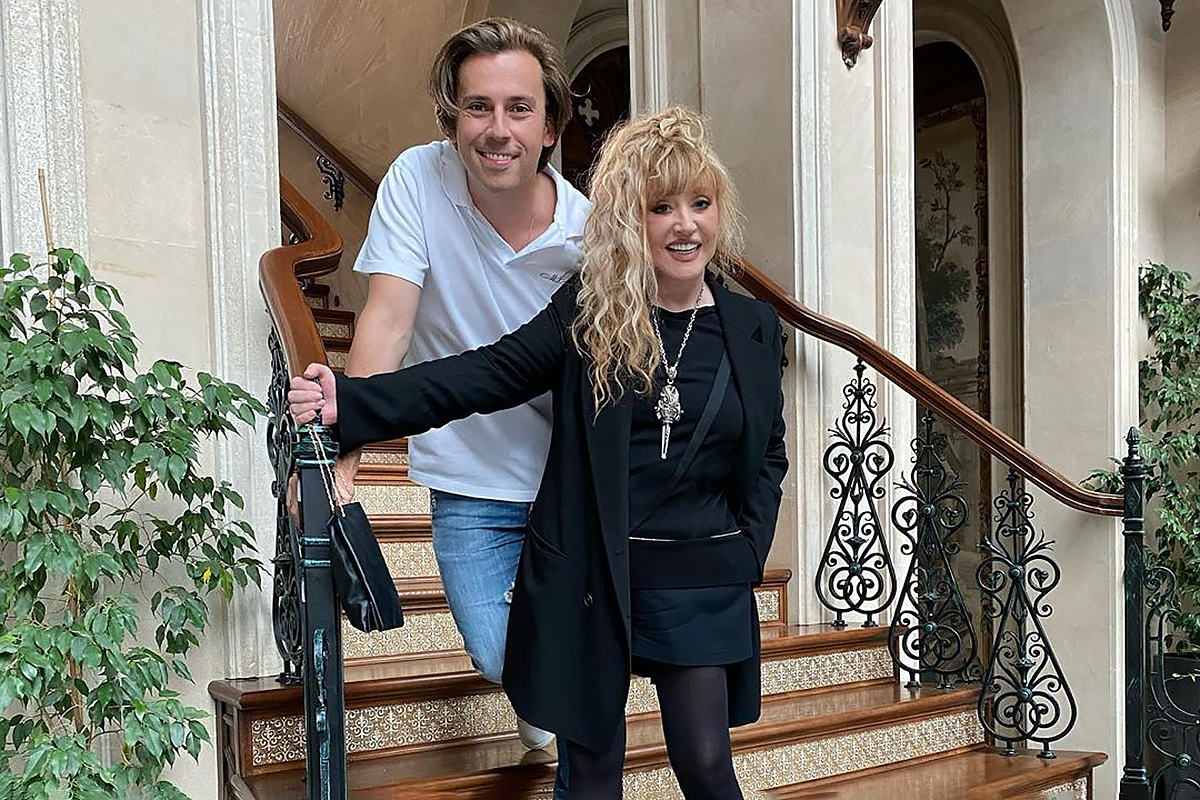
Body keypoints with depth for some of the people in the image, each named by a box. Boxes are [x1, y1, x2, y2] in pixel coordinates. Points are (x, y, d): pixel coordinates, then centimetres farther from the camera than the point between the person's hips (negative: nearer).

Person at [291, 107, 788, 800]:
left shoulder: (755, 329, 3)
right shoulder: (588, 310, -4)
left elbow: (768, 456, 12)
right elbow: (484, 377, -11)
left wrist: (748, 553, 0)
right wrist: (349, 403, -22)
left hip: (701, 586, 1)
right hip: (591, 577, -1)